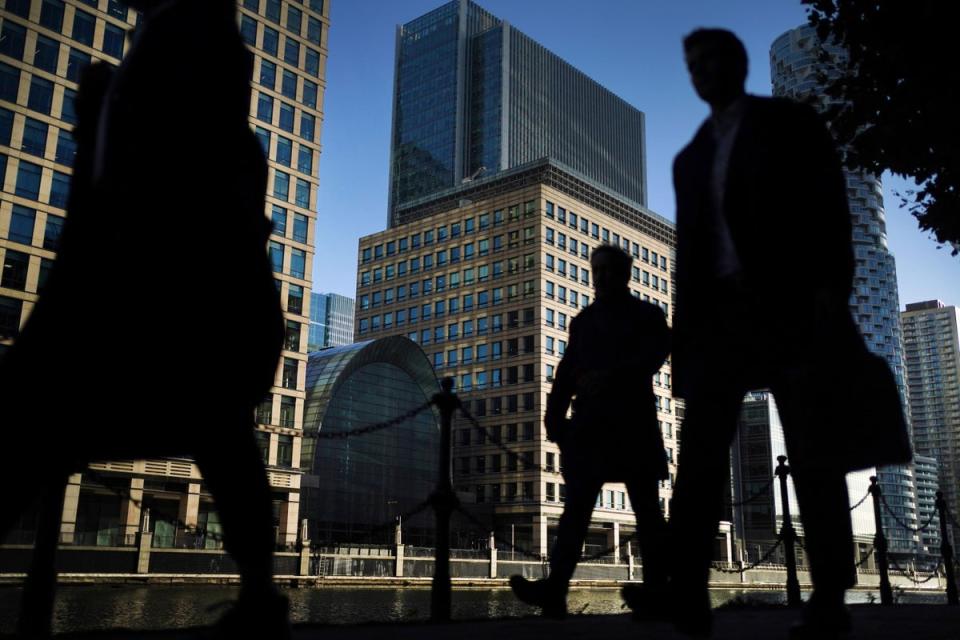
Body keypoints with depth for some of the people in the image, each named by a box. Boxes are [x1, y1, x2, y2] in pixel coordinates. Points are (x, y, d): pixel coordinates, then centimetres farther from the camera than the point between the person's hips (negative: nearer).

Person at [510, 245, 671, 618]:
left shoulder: (647, 315, 12)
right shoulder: (583, 321, 22)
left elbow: (656, 353, -8)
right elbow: (568, 371, 14)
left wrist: (611, 375, -23)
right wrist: (554, 416, -1)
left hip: (633, 424, -2)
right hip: (589, 425, 3)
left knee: (646, 509, 0)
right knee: (576, 507, -9)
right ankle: (555, 590, -19)